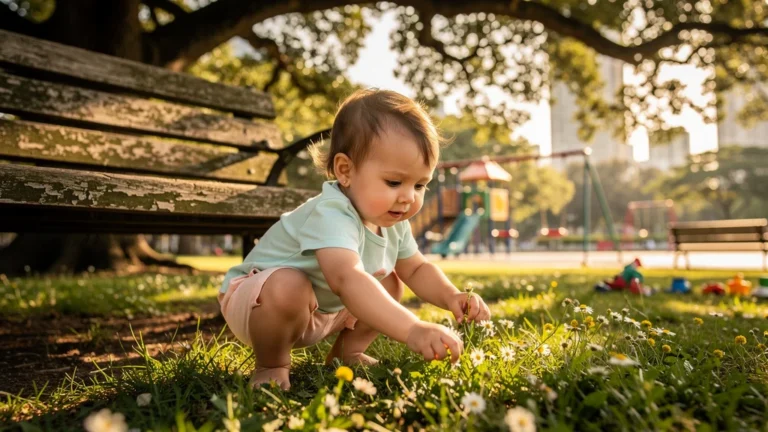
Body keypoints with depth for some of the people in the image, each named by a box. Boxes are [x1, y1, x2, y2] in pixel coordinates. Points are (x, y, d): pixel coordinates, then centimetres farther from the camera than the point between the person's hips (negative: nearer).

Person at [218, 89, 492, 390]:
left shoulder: (392, 223, -7)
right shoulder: (331, 216, -37)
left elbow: (417, 269, 6)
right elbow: (347, 279, -53)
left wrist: (450, 297, -15)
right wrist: (412, 330, -63)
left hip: (326, 309, 8)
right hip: (253, 302, -8)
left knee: (388, 285, 2)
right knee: (289, 287, -38)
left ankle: (346, 353, 15)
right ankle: (271, 366, -10)